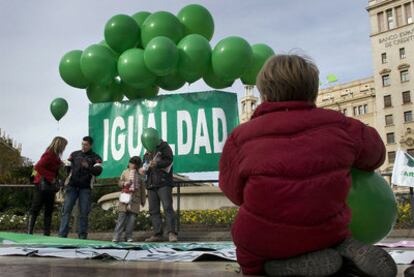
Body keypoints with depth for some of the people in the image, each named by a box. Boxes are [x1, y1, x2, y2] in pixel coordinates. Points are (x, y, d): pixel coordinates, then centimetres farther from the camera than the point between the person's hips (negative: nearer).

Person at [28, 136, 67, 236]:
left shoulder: (55, 156, 13)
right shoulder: (49, 155, -15)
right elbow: (38, 167, -24)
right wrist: (50, 177, -22)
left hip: (50, 186, 10)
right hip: (43, 185, -10)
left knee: (49, 210, 10)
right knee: (35, 208, -5)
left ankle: (46, 233, 14)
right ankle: (29, 232, -2)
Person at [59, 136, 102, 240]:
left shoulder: (95, 158, 4)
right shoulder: (74, 154, 13)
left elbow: (98, 171, -12)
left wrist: (88, 167, -30)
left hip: (85, 188, -2)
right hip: (72, 186, 2)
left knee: (84, 213, 1)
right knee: (66, 210, -4)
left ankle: (82, 236, 8)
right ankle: (62, 235, -3)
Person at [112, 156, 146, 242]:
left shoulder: (140, 176, 12)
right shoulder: (125, 172, 11)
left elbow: (142, 189, 15)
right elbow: (120, 183, 8)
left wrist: (143, 200, 13)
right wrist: (125, 183, -14)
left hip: (135, 199, 1)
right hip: (125, 198, -1)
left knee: (132, 218, -4)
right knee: (122, 217, -5)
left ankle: (128, 236, 3)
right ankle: (116, 236, -4)